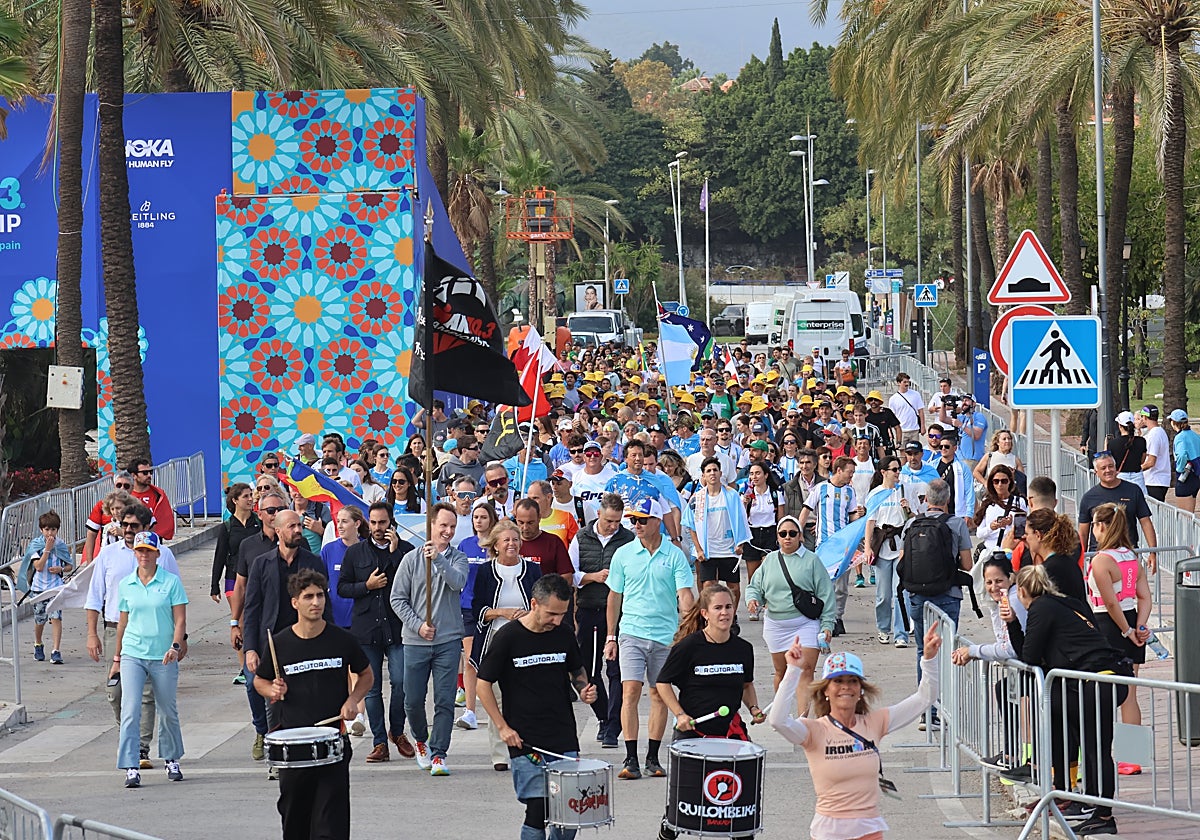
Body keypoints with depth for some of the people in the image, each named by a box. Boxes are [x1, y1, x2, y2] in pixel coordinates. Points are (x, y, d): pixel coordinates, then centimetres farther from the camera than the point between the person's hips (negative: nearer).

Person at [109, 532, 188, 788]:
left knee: (168, 712, 10)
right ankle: (131, 768, -13)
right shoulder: (125, 585, 7)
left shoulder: (171, 582, 0)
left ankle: (171, 760, 31)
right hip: (133, 655, 1)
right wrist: (116, 659, 18)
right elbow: (123, 622, 16)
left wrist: (176, 645, -18)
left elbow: (180, 619, -2)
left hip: (163, 658, -1)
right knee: (130, 710, -12)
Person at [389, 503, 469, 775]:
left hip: (449, 640, 0)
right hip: (416, 641, 1)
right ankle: (421, 740, 31)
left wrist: (439, 559, -28)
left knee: (445, 700, -4)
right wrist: (418, 625, -7)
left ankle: (438, 754, 1)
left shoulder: (458, 558, 5)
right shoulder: (411, 559, 4)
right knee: (413, 700, 4)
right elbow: (398, 599, 4)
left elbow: (458, 582, -16)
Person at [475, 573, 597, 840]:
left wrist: (583, 690, 0)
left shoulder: (563, 635, 5)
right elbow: (484, 683, -2)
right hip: (525, 742, -4)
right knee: (538, 810, -10)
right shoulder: (509, 637, -8)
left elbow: (577, 672, 22)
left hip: (564, 740, 4)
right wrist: (503, 727, -6)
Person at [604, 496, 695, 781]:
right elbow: (615, 596, 12)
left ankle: (653, 757, 16)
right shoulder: (623, 554, 4)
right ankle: (631, 759, -11)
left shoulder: (674, 555, 0)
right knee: (630, 691, -12)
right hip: (631, 632, 0)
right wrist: (611, 637, 10)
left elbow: (685, 594, -5)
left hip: (666, 635, 0)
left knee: (660, 695, 6)